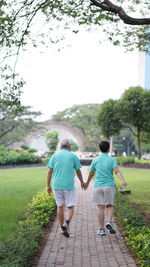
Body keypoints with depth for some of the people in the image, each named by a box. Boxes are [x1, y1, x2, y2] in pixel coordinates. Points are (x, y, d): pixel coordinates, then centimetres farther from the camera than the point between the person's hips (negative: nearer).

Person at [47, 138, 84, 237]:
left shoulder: (54, 156, 5)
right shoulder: (73, 156, 1)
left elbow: (50, 172, 1)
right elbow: (78, 171, 6)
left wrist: (48, 186, 7)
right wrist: (82, 182, 21)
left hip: (57, 185, 3)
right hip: (69, 186, -2)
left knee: (60, 206, 15)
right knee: (70, 207, 4)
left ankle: (62, 228, 22)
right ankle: (67, 223, -21)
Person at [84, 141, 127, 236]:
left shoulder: (95, 160, 6)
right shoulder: (112, 159, 1)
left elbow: (91, 173, 16)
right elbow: (117, 171, -16)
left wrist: (87, 183, 31)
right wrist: (123, 181, -26)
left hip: (98, 186, 1)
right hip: (109, 185, -1)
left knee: (100, 207, 3)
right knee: (109, 206, 12)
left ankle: (102, 229, 4)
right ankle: (109, 222, -12)